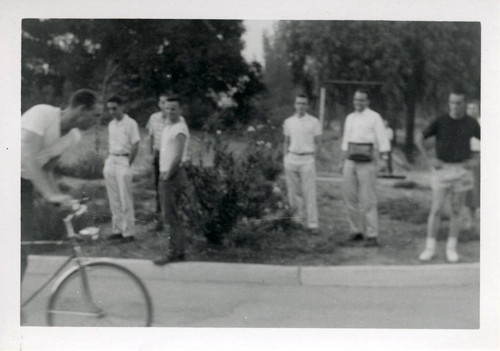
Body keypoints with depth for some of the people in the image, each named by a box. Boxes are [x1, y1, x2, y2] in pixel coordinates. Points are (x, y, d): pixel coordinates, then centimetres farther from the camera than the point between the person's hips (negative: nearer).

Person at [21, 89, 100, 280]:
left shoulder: (74, 136, -1)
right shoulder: (42, 114, -23)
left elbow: (45, 167, 7)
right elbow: (27, 157, -32)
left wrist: (59, 196, -9)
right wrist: (50, 194, -37)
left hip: (24, 184, 7)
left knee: (24, 248, 3)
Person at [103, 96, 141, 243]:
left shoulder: (130, 123, -7)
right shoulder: (111, 125, 14)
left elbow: (135, 146, -9)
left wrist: (128, 164, -10)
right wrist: (109, 161, 7)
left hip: (123, 161, -7)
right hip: (110, 161, 7)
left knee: (125, 200, -5)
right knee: (114, 199, 9)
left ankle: (129, 232, -1)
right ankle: (117, 230, 15)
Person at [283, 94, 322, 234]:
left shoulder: (314, 122, 2)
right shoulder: (288, 122, 10)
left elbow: (318, 143, 5)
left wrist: (313, 159, -4)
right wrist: (286, 159, 8)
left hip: (307, 159, -3)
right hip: (291, 158, 3)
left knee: (309, 193, -7)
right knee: (293, 192, 4)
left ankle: (313, 224, -7)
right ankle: (299, 219, 17)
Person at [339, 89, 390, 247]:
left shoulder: (374, 117, -4)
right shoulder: (350, 118, 15)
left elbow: (383, 140, -8)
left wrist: (384, 158, -16)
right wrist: (342, 161, 16)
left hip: (367, 161, -6)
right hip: (351, 161, 6)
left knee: (368, 200, -7)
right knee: (349, 196, 5)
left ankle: (372, 236, -3)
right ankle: (356, 231, 18)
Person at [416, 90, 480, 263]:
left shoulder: (471, 123, 1)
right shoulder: (440, 121, -3)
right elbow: (418, 139, -3)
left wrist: (474, 160, 0)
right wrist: (428, 160, -10)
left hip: (462, 171, 1)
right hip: (442, 170, -1)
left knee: (456, 211, 4)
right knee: (436, 210, -4)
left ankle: (451, 248, 13)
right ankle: (430, 248, 5)